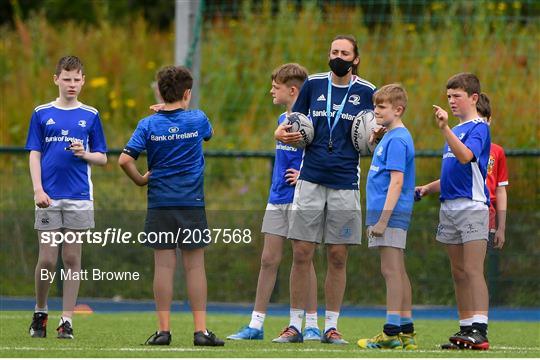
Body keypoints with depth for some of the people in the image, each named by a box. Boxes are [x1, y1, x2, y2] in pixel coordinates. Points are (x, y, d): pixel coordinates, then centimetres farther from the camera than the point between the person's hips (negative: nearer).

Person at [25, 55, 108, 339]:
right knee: (47, 260, -3)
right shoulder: (42, 114, 6)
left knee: (72, 259, 1)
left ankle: (67, 320, 6)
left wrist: (85, 154, -10)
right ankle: (40, 313, 18)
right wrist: (38, 189, -7)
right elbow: (34, 155, 4)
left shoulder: (90, 116, 8)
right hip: (49, 198, -1)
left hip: (79, 198, 1)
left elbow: (102, 158, 11)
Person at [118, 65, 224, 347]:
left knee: (164, 265, 2)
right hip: (192, 204, 0)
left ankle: (163, 329, 0)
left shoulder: (148, 125, -3)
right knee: (195, 266, 2)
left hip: (159, 204, 0)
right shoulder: (197, 120, -2)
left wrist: (141, 180, 5)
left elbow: (125, 160, -10)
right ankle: (201, 329, 0)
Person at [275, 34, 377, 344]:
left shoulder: (367, 92, 3)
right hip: (311, 179, 1)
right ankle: (295, 325, 4)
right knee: (302, 253, -2)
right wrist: (283, 134, -7)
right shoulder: (314, 85, 7)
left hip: (345, 184, -1)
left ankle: (331, 326, 9)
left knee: (338, 257, 2)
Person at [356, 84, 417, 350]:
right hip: (387, 214, 10)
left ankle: (392, 333, -10)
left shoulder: (397, 140, -13)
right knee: (397, 272, 11)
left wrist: (383, 218, -22)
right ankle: (406, 333, 14)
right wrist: (374, 219, 26)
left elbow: (396, 181, -19)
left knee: (391, 270, -9)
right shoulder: (390, 137, 18)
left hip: (391, 213, -10)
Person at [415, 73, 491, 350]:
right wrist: (429, 188, 16)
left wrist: (445, 129, -34)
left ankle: (479, 330, -18)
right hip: (449, 207, 9)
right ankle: (465, 328, 12)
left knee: (473, 270, -14)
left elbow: (466, 156, -26)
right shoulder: (455, 130, 19)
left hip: (472, 205, -9)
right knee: (458, 273, 9)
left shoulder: (478, 128, -7)